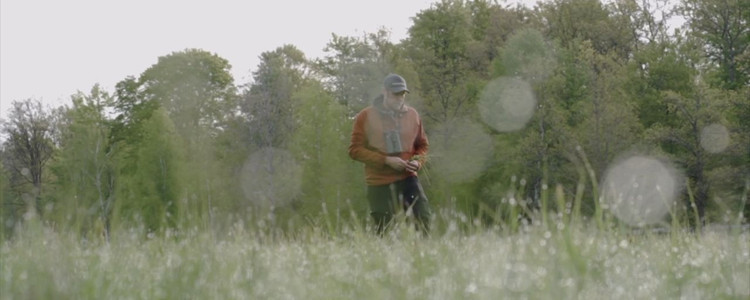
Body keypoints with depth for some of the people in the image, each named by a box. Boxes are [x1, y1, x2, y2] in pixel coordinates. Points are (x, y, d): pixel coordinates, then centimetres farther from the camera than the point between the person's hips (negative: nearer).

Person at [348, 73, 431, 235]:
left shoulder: (412, 114, 6)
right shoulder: (366, 117, -4)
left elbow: (422, 145, 18)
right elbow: (355, 150, -7)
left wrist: (418, 161, -5)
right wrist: (386, 160, -16)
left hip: (407, 177, 2)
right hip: (379, 181, -2)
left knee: (423, 215, -16)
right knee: (379, 228, 1)